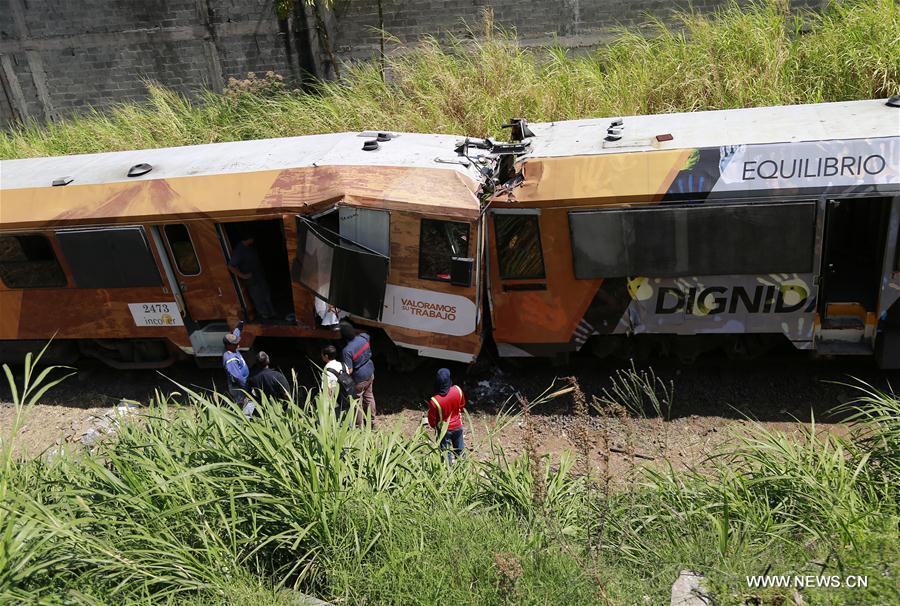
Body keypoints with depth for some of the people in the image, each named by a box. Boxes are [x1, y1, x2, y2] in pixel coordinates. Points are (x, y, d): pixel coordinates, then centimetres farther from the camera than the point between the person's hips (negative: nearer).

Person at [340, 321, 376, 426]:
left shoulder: (346, 350, -32)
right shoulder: (363, 338, -14)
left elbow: (349, 371, -27)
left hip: (359, 379, -7)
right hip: (370, 372, 7)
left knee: (357, 400, 14)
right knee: (369, 396, 26)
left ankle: (358, 425, 31)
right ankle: (372, 420, 43)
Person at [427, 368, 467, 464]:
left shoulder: (434, 401, -33)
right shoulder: (458, 390, -23)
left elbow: (431, 419, -17)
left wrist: (434, 426, 6)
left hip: (444, 430, -3)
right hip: (458, 426, 3)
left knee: (446, 452, 19)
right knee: (460, 450, 26)